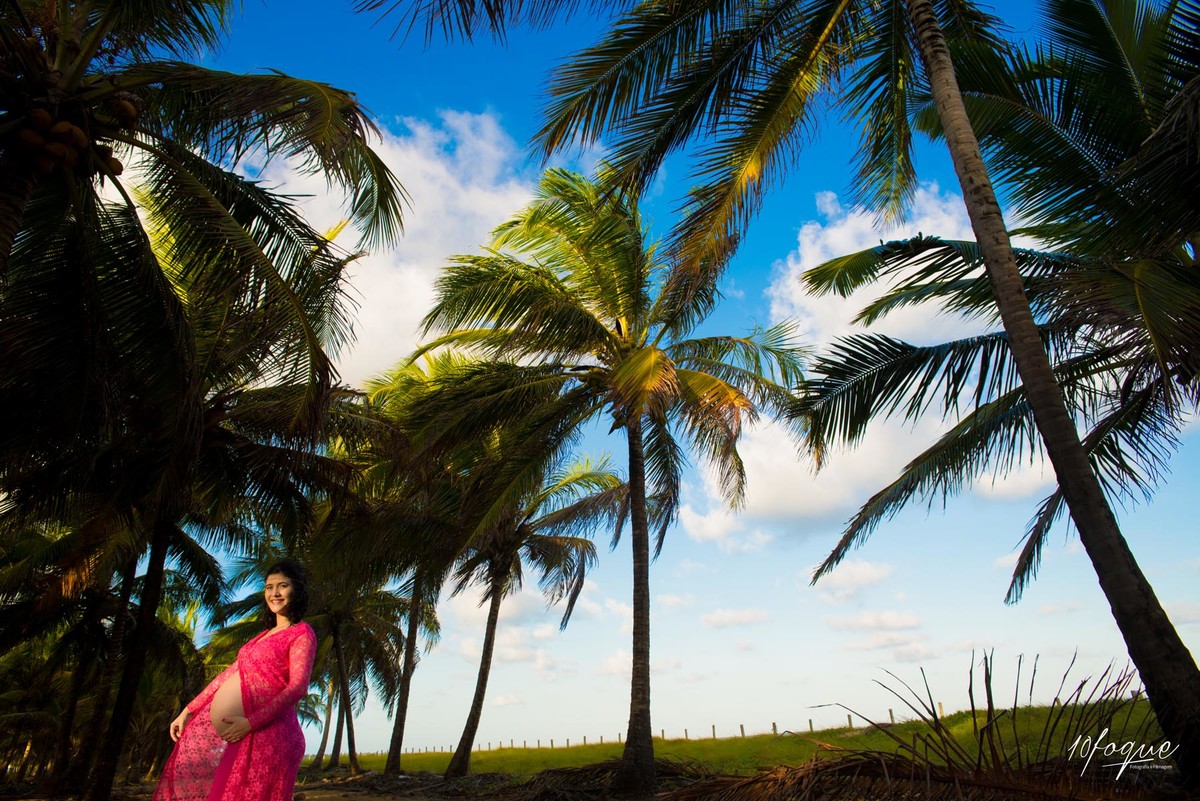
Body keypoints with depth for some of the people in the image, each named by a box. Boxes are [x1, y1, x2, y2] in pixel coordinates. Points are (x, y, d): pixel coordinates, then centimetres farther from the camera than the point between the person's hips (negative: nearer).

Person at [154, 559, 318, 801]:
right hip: (223, 734, 8)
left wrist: (250, 722, -20)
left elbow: (298, 686, -15)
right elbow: (228, 675, 22)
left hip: (261, 736, -8)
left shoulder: (301, 633, -5)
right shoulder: (264, 636, 21)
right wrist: (188, 711, 18)